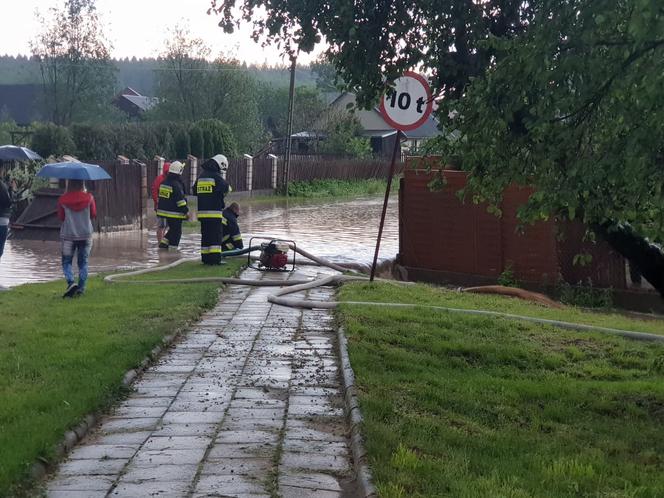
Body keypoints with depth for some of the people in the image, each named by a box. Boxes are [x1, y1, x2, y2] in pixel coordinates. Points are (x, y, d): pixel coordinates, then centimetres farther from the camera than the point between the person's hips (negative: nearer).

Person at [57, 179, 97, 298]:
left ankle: (71, 283, -14)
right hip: (85, 235, 1)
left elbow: (61, 217, 1)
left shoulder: (63, 199, -8)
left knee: (67, 262, 7)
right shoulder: (89, 198, -7)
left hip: (68, 235, -1)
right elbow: (94, 215, 3)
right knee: (83, 262, 10)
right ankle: (81, 288, 7)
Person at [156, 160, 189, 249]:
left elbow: (160, 197, 18)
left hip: (164, 211, 9)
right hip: (174, 213, -9)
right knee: (176, 232, 0)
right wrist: (186, 211, -13)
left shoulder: (164, 183, 9)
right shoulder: (176, 185, -18)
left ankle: (163, 244, 19)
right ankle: (173, 248, 0)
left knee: (172, 229, 22)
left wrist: (159, 207, 28)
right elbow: (180, 200, -19)